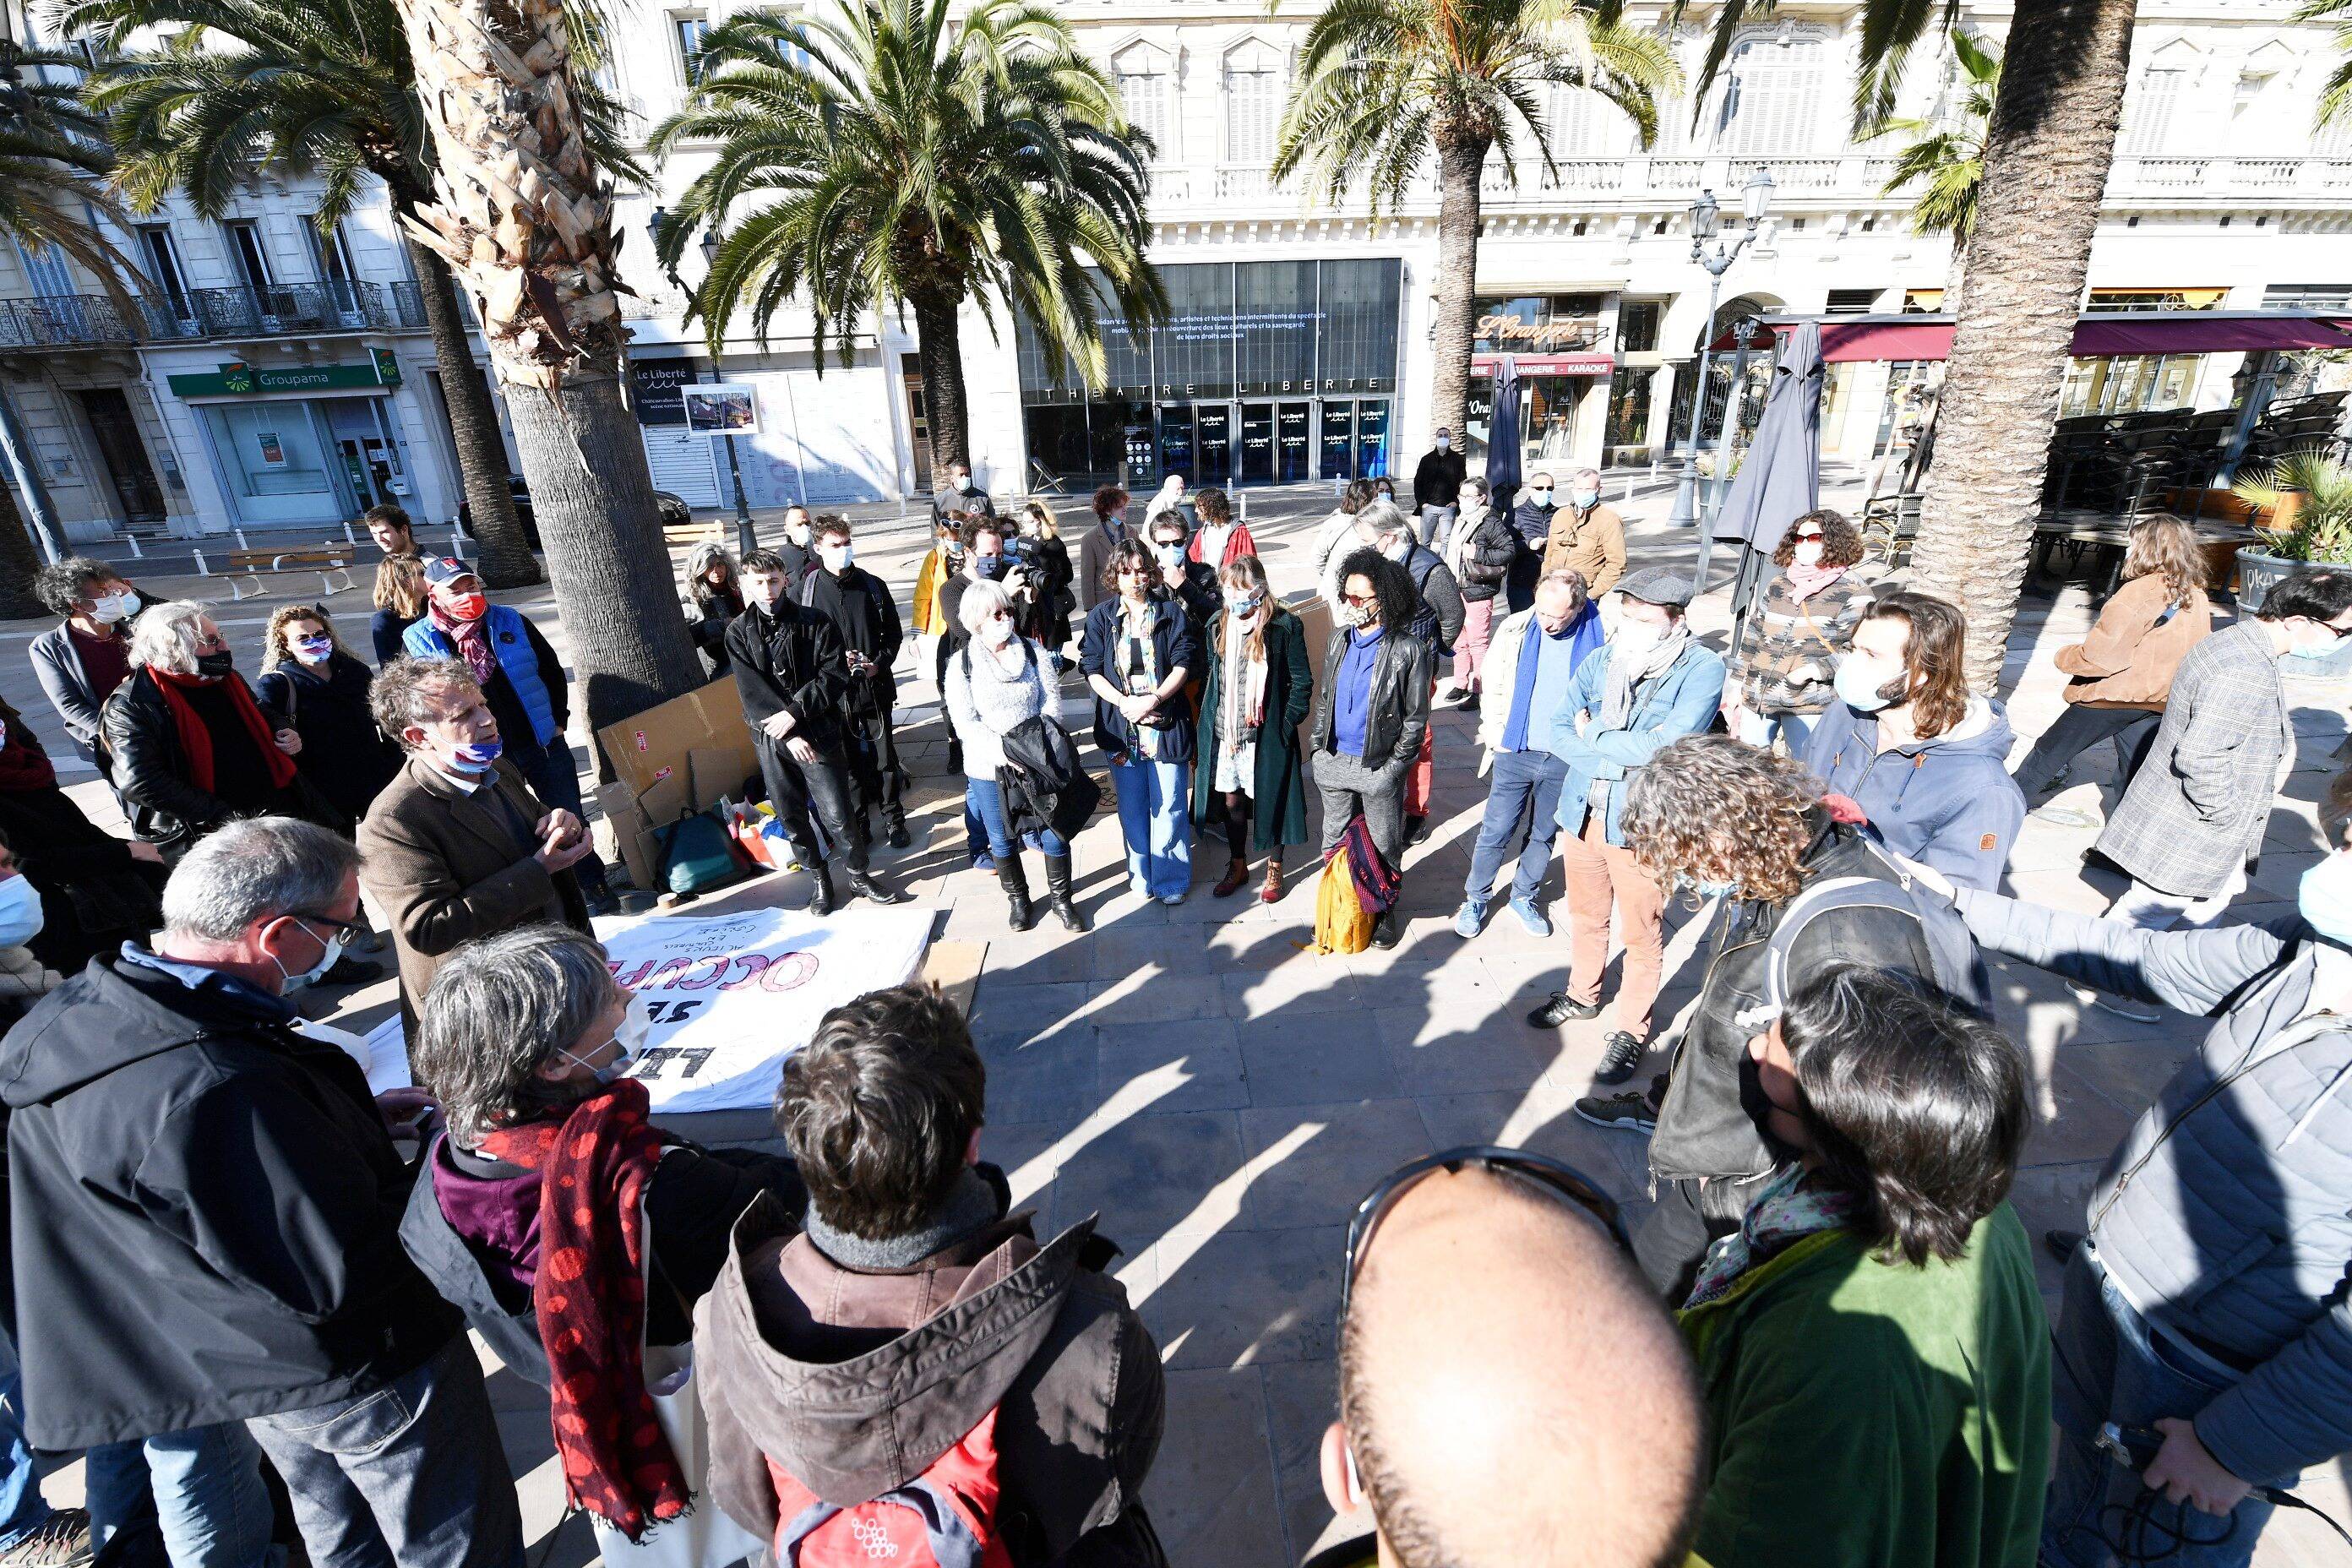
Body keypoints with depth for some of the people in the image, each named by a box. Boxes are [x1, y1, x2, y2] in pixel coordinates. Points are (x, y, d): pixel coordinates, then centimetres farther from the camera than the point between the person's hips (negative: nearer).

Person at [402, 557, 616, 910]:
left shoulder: (510, 621, 2)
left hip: (543, 742, 1)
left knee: (570, 817, 7)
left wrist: (558, 721, 4)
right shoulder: (418, 641, -2)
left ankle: (592, 883, 21)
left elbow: (551, 670, 9)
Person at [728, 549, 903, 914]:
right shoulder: (739, 632, 2)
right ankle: (818, 878, 30)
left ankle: (859, 875, 20)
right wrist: (790, 736, -14)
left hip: (819, 733, -2)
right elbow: (752, 692, -5)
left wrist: (794, 712, -17)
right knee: (790, 815, 11)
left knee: (838, 813, -1)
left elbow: (834, 675, -8)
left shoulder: (815, 623, -1)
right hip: (772, 736, 2)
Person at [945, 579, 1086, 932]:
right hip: (989, 769, -1)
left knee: (1054, 833, 5)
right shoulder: (961, 665, -6)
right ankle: (1017, 899, 34)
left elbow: (1052, 700, -2)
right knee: (1002, 839, 12)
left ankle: (1061, 898, 26)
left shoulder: (1033, 652, 1)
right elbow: (964, 722, -11)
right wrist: (1004, 751, -23)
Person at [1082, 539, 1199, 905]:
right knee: (1132, 806, 10)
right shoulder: (1102, 616, 5)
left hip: (1166, 720, -1)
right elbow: (1092, 669, 1)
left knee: (1168, 804, 2)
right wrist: (1124, 702, -13)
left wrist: (1153, 699, -17)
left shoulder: (1171, 612, 1)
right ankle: (1141, 875, 25)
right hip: (1121, 724, 2)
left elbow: (1184, 663, -4)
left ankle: (1171, 878, 17)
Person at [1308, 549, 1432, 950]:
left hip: (1379, 767, -5)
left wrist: (1394, 766, -11)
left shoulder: (1409, 649, -14)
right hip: (1333, 761, 5)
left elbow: (1416, 718, -9)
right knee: (1334, 839, 18)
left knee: (1384, 845, 11)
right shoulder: (1340, 637, 3)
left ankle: (1384, 910, 31)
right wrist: (1318, 745, 8)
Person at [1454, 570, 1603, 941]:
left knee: (1544, 834, 16)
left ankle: (1524, 895, 35)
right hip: (1516, 753, 0)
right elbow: (1494, 687, 2)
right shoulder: (1517, 628, -8)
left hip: (1565, 758, 1)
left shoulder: (1599, 636, -10)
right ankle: (1476, 897, 22)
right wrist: (1495, 735, -3)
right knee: (1496, 830, 5)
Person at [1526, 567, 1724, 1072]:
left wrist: (1595, 735, -11)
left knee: (1641, 937, 10)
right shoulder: (1599, 661, 1)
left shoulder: (1702, 668, -13)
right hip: (1584, 815, 5)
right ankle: (1582, 995, 46)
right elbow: (1560, 732, 0)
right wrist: (1626, 752, -15)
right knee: (1585, 919, 23)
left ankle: (1632, 1030, 30)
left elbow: (1666, 747, -24)